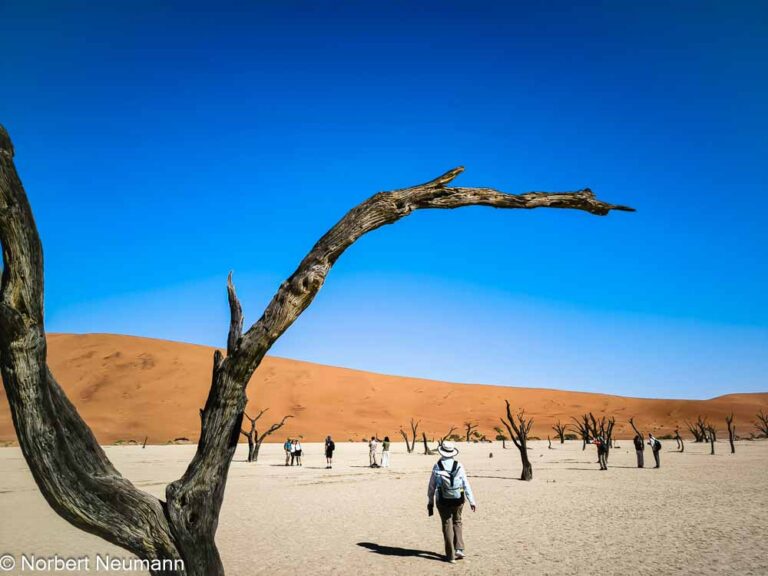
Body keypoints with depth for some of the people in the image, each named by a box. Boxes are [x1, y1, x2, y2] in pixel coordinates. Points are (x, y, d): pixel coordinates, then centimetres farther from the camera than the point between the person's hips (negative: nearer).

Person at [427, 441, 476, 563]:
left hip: (443, 501, -1)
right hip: (458, 500, 1)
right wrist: (472, 501, -2)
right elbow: (466, 484, -7)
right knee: (457, 522, 22)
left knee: (447, 526, 9)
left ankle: (451, 555, 11)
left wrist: (430, 502, 6)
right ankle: (459, 549, 13)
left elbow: (432, 486, -3)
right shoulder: (459, 466, -6)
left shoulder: (437, 467, -7)